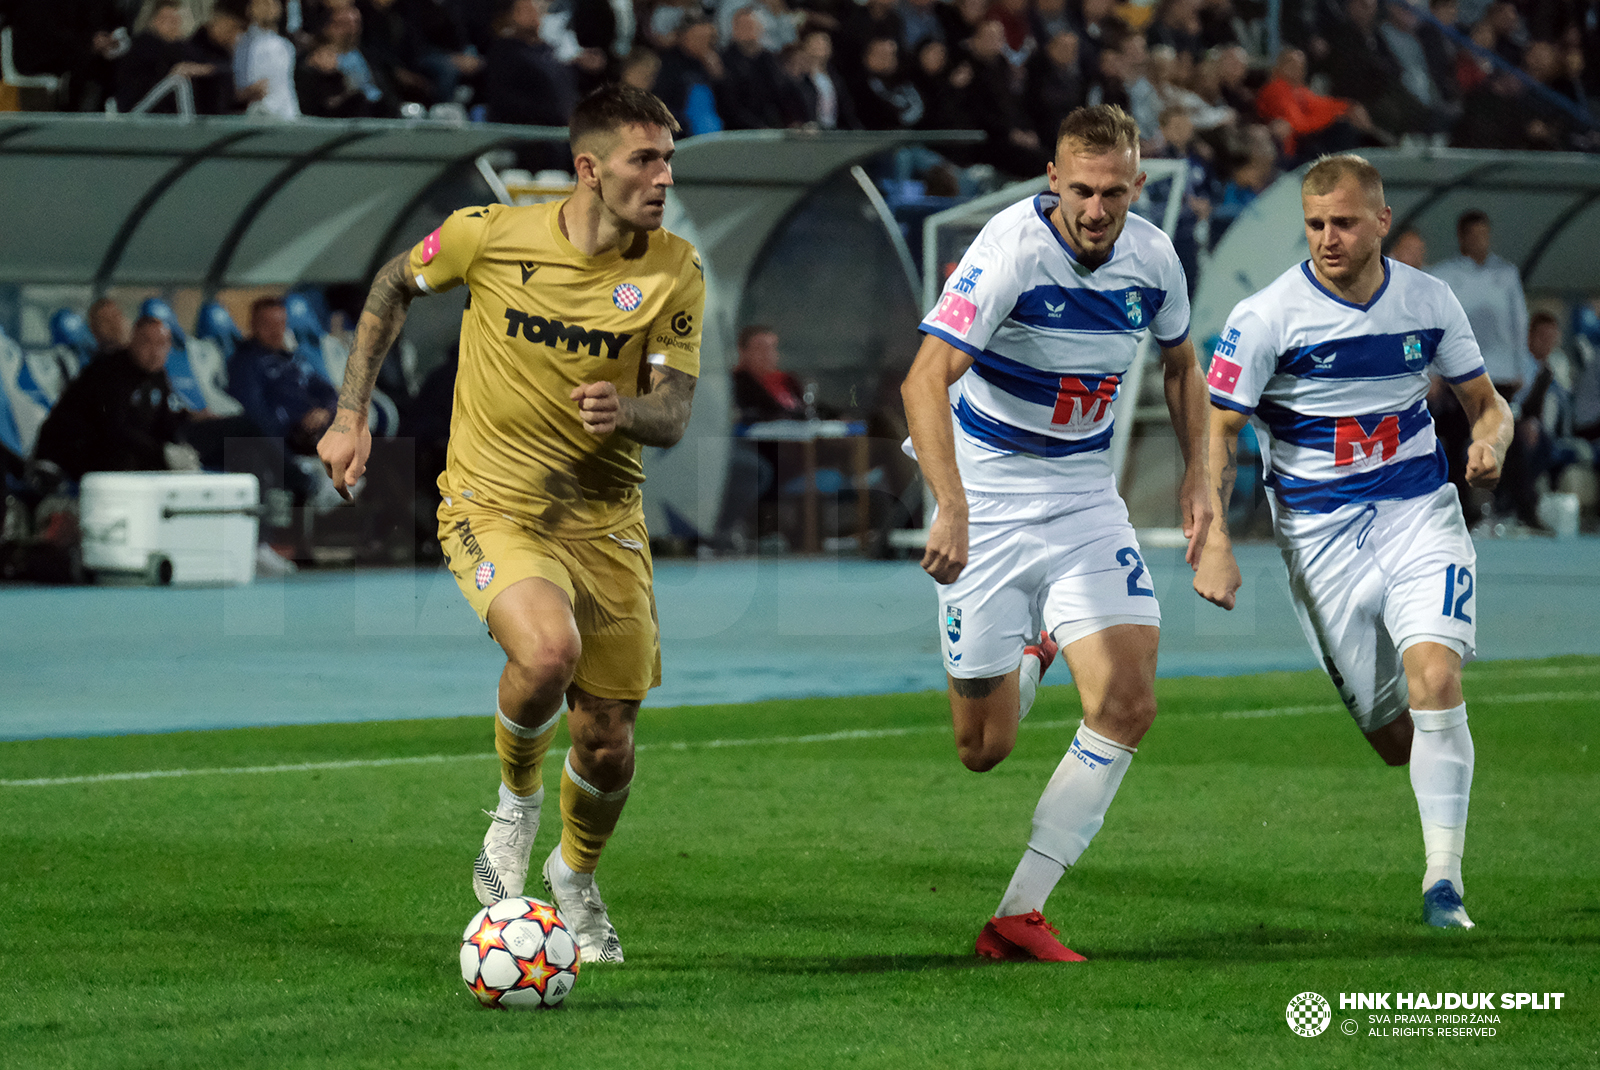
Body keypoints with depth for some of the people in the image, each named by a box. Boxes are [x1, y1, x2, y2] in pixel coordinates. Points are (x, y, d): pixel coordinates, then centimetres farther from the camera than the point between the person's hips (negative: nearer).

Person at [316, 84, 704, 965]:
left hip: (604, 518, 3)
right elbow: (395, 285, 8)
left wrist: (625, 411, -31)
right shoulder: (491, 236, -12)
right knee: (549, 648, -32)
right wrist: (351, 416, 6)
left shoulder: (674, 271, -8)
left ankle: (576, 875, 38)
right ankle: (516, 802, -1)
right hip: (493, 506, -3)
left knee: (609, 740, 4)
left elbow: (672, 417, -8)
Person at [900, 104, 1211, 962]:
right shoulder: (1011, 249, -22)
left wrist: (1197, 475, 7)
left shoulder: (1153, 258, -4)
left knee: (1127, 706, -14)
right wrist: (952, 506, -44)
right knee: (984, 747, -1)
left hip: (1085, 498, 4)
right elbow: (926, 380, -32)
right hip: (986, 498, -4)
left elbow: (1179, 361, 18)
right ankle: (1027, 662, 38)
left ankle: (1019, 913, -6)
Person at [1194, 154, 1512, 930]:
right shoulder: (1268, 316, -8)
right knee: (1394, 738, 0)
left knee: (1435, 678, -22)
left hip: (1420, 515, 1)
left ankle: (1443, 882, -17)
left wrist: (1490, 443, -11)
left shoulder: (1429, 301, 1)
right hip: (1321, 535, -1)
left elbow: (1486, 405, 13)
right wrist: (1213, 544, -14)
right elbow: (1215, 432, -4)